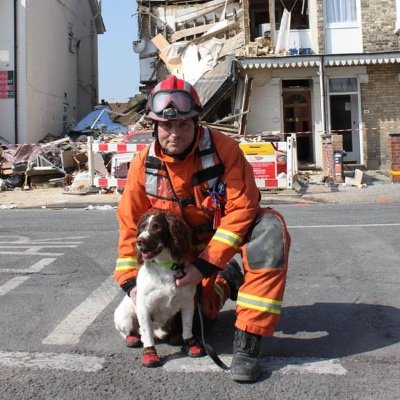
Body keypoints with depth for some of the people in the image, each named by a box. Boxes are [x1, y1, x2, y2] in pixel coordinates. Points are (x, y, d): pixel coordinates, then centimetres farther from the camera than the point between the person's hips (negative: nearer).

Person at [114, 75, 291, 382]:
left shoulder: (223, 148, -20)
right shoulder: (144, 165, -9)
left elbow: (242, 208, -25)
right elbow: (131, 226, -3)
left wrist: (205, 265, -28)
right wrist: (131, 281, -11)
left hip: (231, 241, -3)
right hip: (186, 253, 3)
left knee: (270, 228, -34)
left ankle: (248, 339, -32)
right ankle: (222, 285, 24)